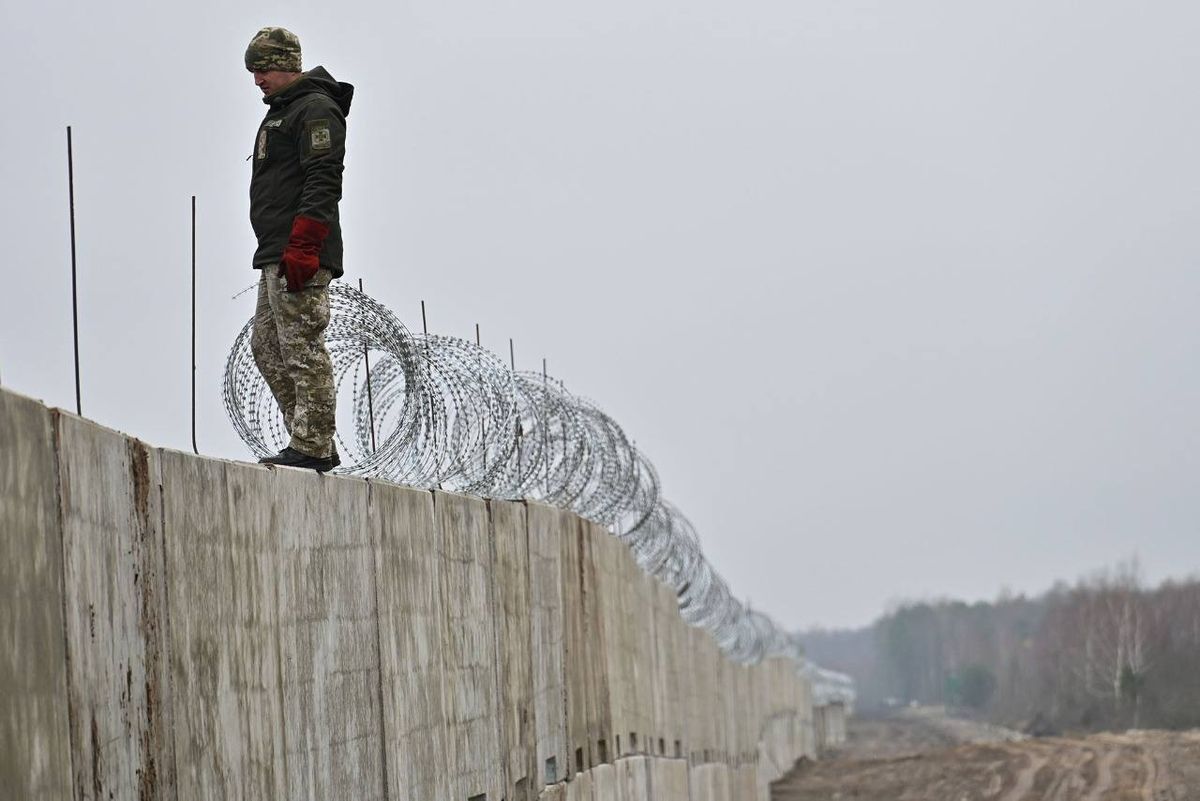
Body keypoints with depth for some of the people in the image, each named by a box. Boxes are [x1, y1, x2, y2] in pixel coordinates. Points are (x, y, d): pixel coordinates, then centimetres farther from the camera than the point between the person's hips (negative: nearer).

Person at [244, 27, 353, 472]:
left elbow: (322, 184, -18)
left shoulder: (316, 110, -8)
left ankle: (314, 447, -10)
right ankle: (310, 440, 11)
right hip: (276, 256, 11)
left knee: (303, 349, -11)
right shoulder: (280, 112, 24)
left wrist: (301, 248, -25)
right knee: (266, 347, 10)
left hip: (301, 255, -11)